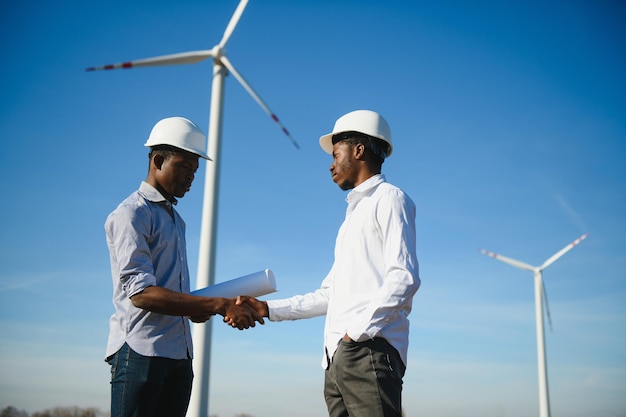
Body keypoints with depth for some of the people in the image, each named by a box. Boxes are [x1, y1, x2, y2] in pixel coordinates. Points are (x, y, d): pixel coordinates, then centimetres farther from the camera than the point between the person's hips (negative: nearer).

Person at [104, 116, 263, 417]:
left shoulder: (175, 219, 20)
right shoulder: (131, 214, -6)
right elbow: (140, 292, -17)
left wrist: (199, 309, -2)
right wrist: (219, 305, -22)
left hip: (179, 356, 7)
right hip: (140, 351, -7)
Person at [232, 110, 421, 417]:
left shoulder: (388, 199, 1)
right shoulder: (353, 216, 28)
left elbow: (404, 277, -13)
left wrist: (358, 331, -16)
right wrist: (268, 309, 20)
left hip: (369, 353, -8)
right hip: (337, 360, 8)